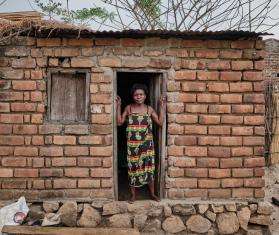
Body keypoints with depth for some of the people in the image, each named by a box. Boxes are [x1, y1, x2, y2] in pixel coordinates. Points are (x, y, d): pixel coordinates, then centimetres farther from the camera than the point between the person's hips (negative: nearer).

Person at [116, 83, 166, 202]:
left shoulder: (149, 109, 3)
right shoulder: (128, 108, 3)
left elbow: (160, 122, -2)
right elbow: (119, 122, -1)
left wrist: (162, 107, -4)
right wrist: (118, 106, -4)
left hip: (147, 143, 0)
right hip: (132, 144, 0)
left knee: (149, 167, 2)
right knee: (133, 167, 5)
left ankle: (152, 193, 19)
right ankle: (133, 194, 19)